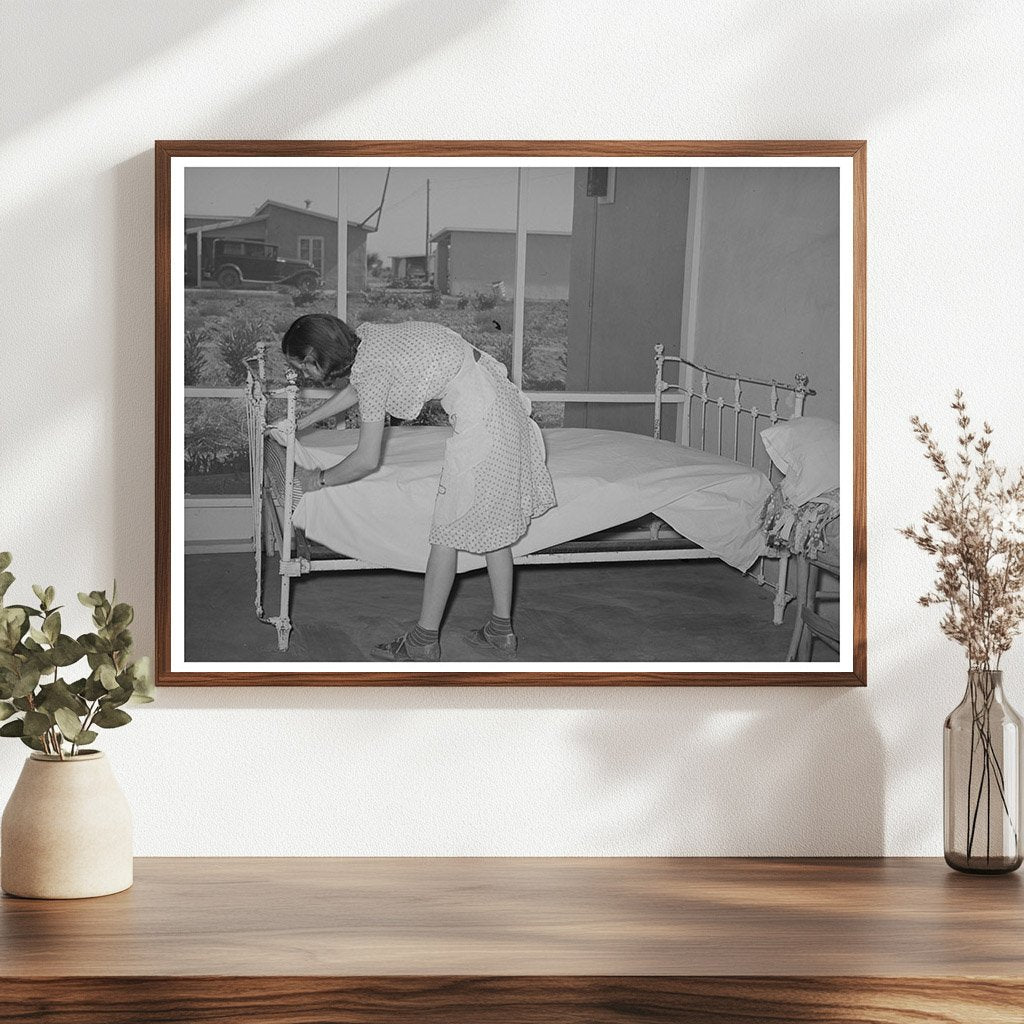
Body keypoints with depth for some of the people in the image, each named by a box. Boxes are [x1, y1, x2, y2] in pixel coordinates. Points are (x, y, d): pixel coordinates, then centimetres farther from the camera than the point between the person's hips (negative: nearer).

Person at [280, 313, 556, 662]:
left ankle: (424, 641, 3)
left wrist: (320, 479, 2)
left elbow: (367, 460, -15)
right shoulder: (364, 335, 8)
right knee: (492, 521, 15)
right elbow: (354, 389, 31)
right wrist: (299, 424, 37)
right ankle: (501, 630, 21)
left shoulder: (369, 368, -18)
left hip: (480, 415, -10)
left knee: (448, 528, -3)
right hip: (501, 396, 10)